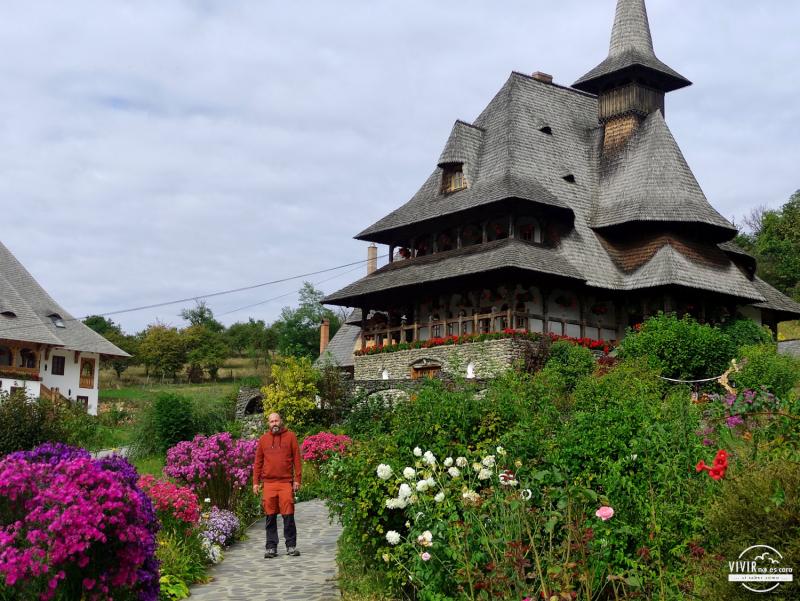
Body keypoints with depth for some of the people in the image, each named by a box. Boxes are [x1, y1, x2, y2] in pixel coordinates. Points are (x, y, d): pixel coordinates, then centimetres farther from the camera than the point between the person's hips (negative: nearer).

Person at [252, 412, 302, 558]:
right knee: (270, 517, 3)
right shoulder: (263, 439, 12)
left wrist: (297, 479, -1)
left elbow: (296, 459, 4)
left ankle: (291, 546, 6)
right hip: (268, 483, 2)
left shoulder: (290, 436, 6)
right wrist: (255, 482, 8)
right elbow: (258, 462, 14)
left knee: (288, 515, -3)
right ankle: (271, 547, 9)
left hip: (286, 482, -2)